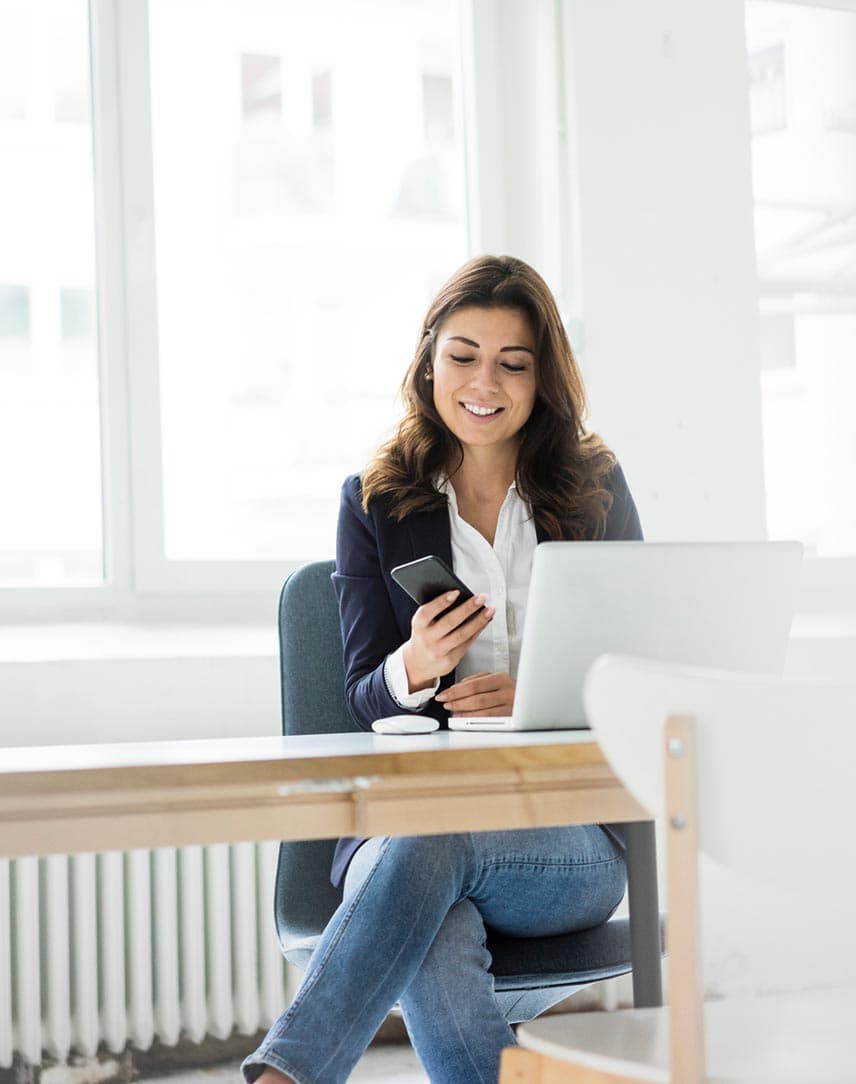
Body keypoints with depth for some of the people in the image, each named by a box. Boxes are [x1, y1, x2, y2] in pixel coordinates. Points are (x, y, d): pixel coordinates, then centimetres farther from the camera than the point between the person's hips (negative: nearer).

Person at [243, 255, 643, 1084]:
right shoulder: (375, 502, 11)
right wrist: (411, 671, -19)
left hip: (568, 834, 0)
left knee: (428, 848, -38)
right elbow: (364, 696, 7)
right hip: (403, 817, 1)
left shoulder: (596, 490, 12)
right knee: (440, 957, -38)